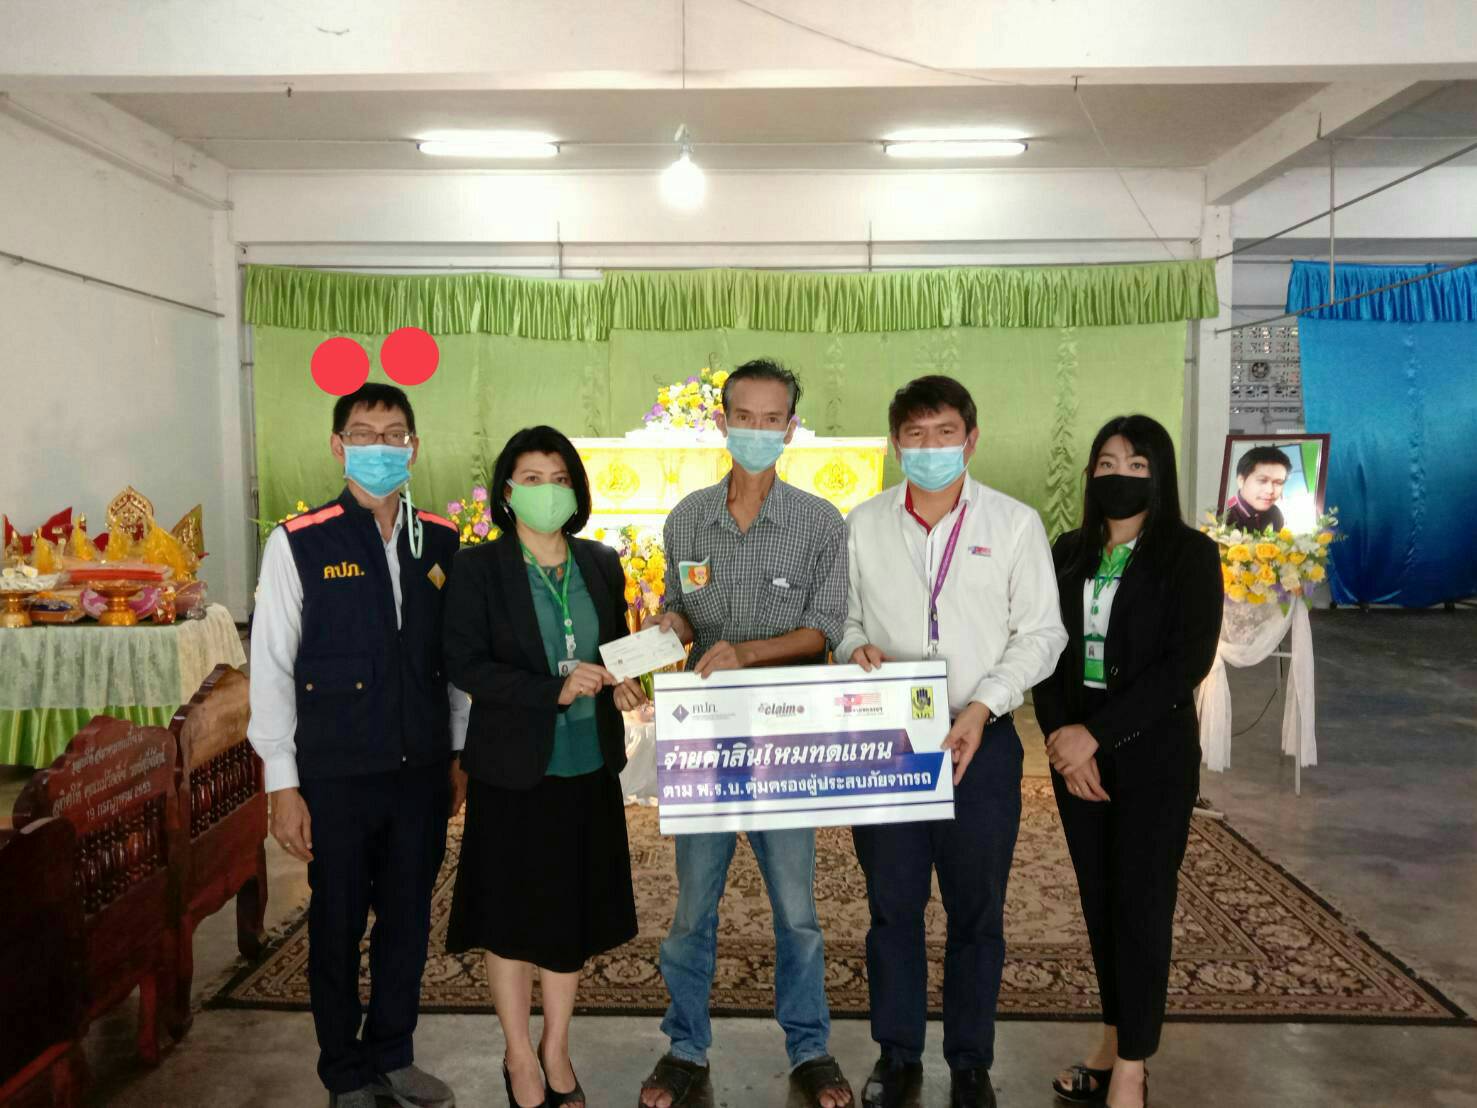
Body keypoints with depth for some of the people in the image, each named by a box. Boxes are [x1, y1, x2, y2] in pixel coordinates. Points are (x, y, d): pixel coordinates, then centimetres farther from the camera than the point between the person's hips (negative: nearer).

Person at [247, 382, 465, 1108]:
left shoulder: (442, 543, 3)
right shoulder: (299, 544, -7)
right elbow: (270, 668, -6)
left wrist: (463, 755, 9)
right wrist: (282, 784, -7)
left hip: (421, 772, 3)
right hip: (336, 777, -3)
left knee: (409, 920, 15)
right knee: (337, 926, 12)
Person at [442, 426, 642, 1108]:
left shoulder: (601, 565, 5)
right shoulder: (479, 568, -7)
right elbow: (465, 664, -12)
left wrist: (619, 685, -7)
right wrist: (555, 690, -22)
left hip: (588, 767, 4)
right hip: (514, 769, -4)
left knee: (573, 913, 14)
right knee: (512, 916, 9)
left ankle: (557, 1051, 33)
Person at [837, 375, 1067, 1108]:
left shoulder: (1015, 523, -2)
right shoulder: (864, 525, 3)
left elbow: (1041, 632, -2)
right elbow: (842, 619, 10)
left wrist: (983, 704, -15)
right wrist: (856, 647, -14)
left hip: (980, 743, -1)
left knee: (977, 913, 11)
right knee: (892, 906, 12)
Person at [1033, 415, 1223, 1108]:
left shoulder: (1189, 555, -5)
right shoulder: (1068, 554, 8)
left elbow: (1188, 662, -13)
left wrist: (1095, 734, -17)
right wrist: (1062, 740, -10)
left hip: (1152, 754, -4)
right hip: (1075, 750, 4)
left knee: (1140, 903, 1)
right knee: (1099, 897, 11)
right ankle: (1113, 1042, 25)